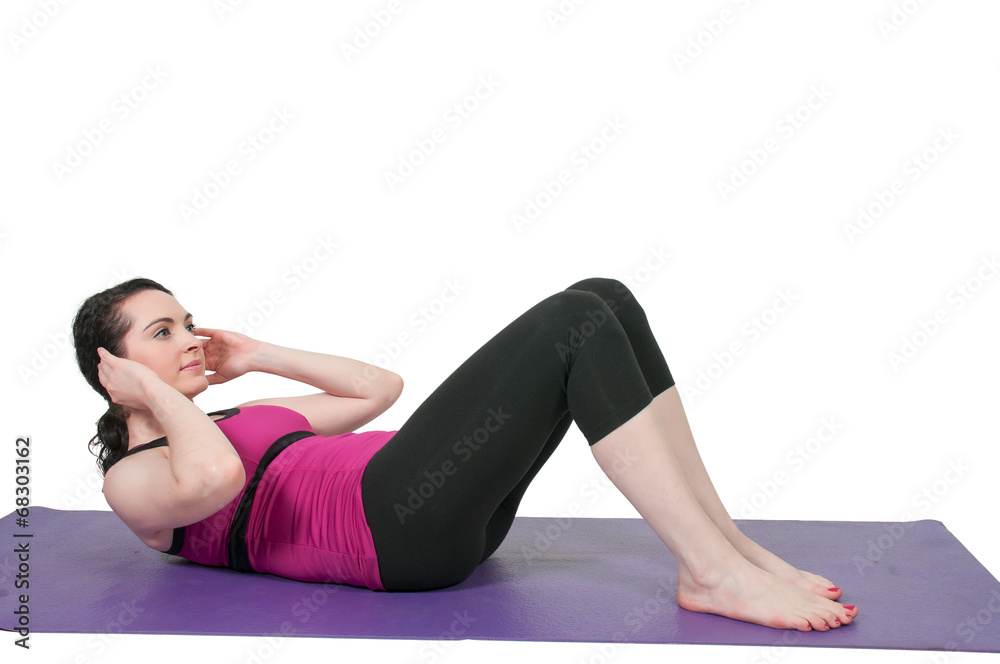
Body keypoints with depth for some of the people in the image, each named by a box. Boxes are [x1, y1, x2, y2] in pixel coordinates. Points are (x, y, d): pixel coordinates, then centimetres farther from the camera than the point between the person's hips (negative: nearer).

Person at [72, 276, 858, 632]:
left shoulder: (231, 421, 31)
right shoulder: (133, 480, 7)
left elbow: (378, 387, 33)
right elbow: (215, 477, -20)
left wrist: (259, 356, 31)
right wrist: (154, 390, -3)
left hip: (448, 513, 9)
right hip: (393, 522, -9)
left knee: (605, 302, -8)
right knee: (574, 326, -21)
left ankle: (730, 544, -9)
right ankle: (714, 575, -22)